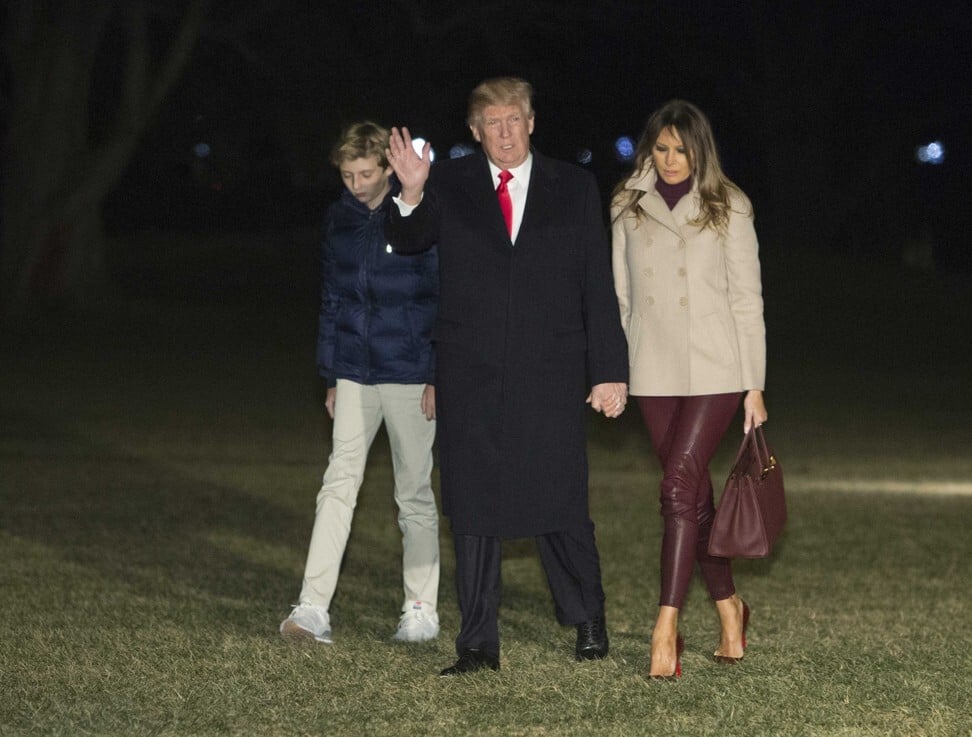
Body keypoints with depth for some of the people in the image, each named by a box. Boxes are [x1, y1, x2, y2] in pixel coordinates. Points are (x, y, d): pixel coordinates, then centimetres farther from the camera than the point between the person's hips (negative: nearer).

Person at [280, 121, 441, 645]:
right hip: (354, 375, 4)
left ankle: (421, 610, 15)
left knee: (414, 493, 5)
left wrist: (437, 376, -9)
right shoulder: (339, 218, 8)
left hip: (409, 376, -4)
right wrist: (331, 376, 13)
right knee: (338, 484, -5)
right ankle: (313, 608, -8)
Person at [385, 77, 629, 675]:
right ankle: (479, 644, 11)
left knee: (560, 504, 0)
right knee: (474, 509, 4)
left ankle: (588, 620, 22)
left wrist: (609, 370, -1)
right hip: (471, 374, 1)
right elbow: (408, 243, -9)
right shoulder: (449, 186, 6)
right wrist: (411, 195, -29)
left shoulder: (574, 188, 6)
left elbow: (599, 285, 4)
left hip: (549, 374, -1)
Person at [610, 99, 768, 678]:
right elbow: (619, 294, 12)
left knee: (680, 486, -15)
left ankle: (667, 629, -17)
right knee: (695, 496, 8)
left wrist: (754, 386, -2)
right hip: (655, 372, 3)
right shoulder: (628, 207, 8)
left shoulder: (728, 208, 1)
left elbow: (747, 299, 1)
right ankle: (729, 607, 25)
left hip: (715, 370, -3)